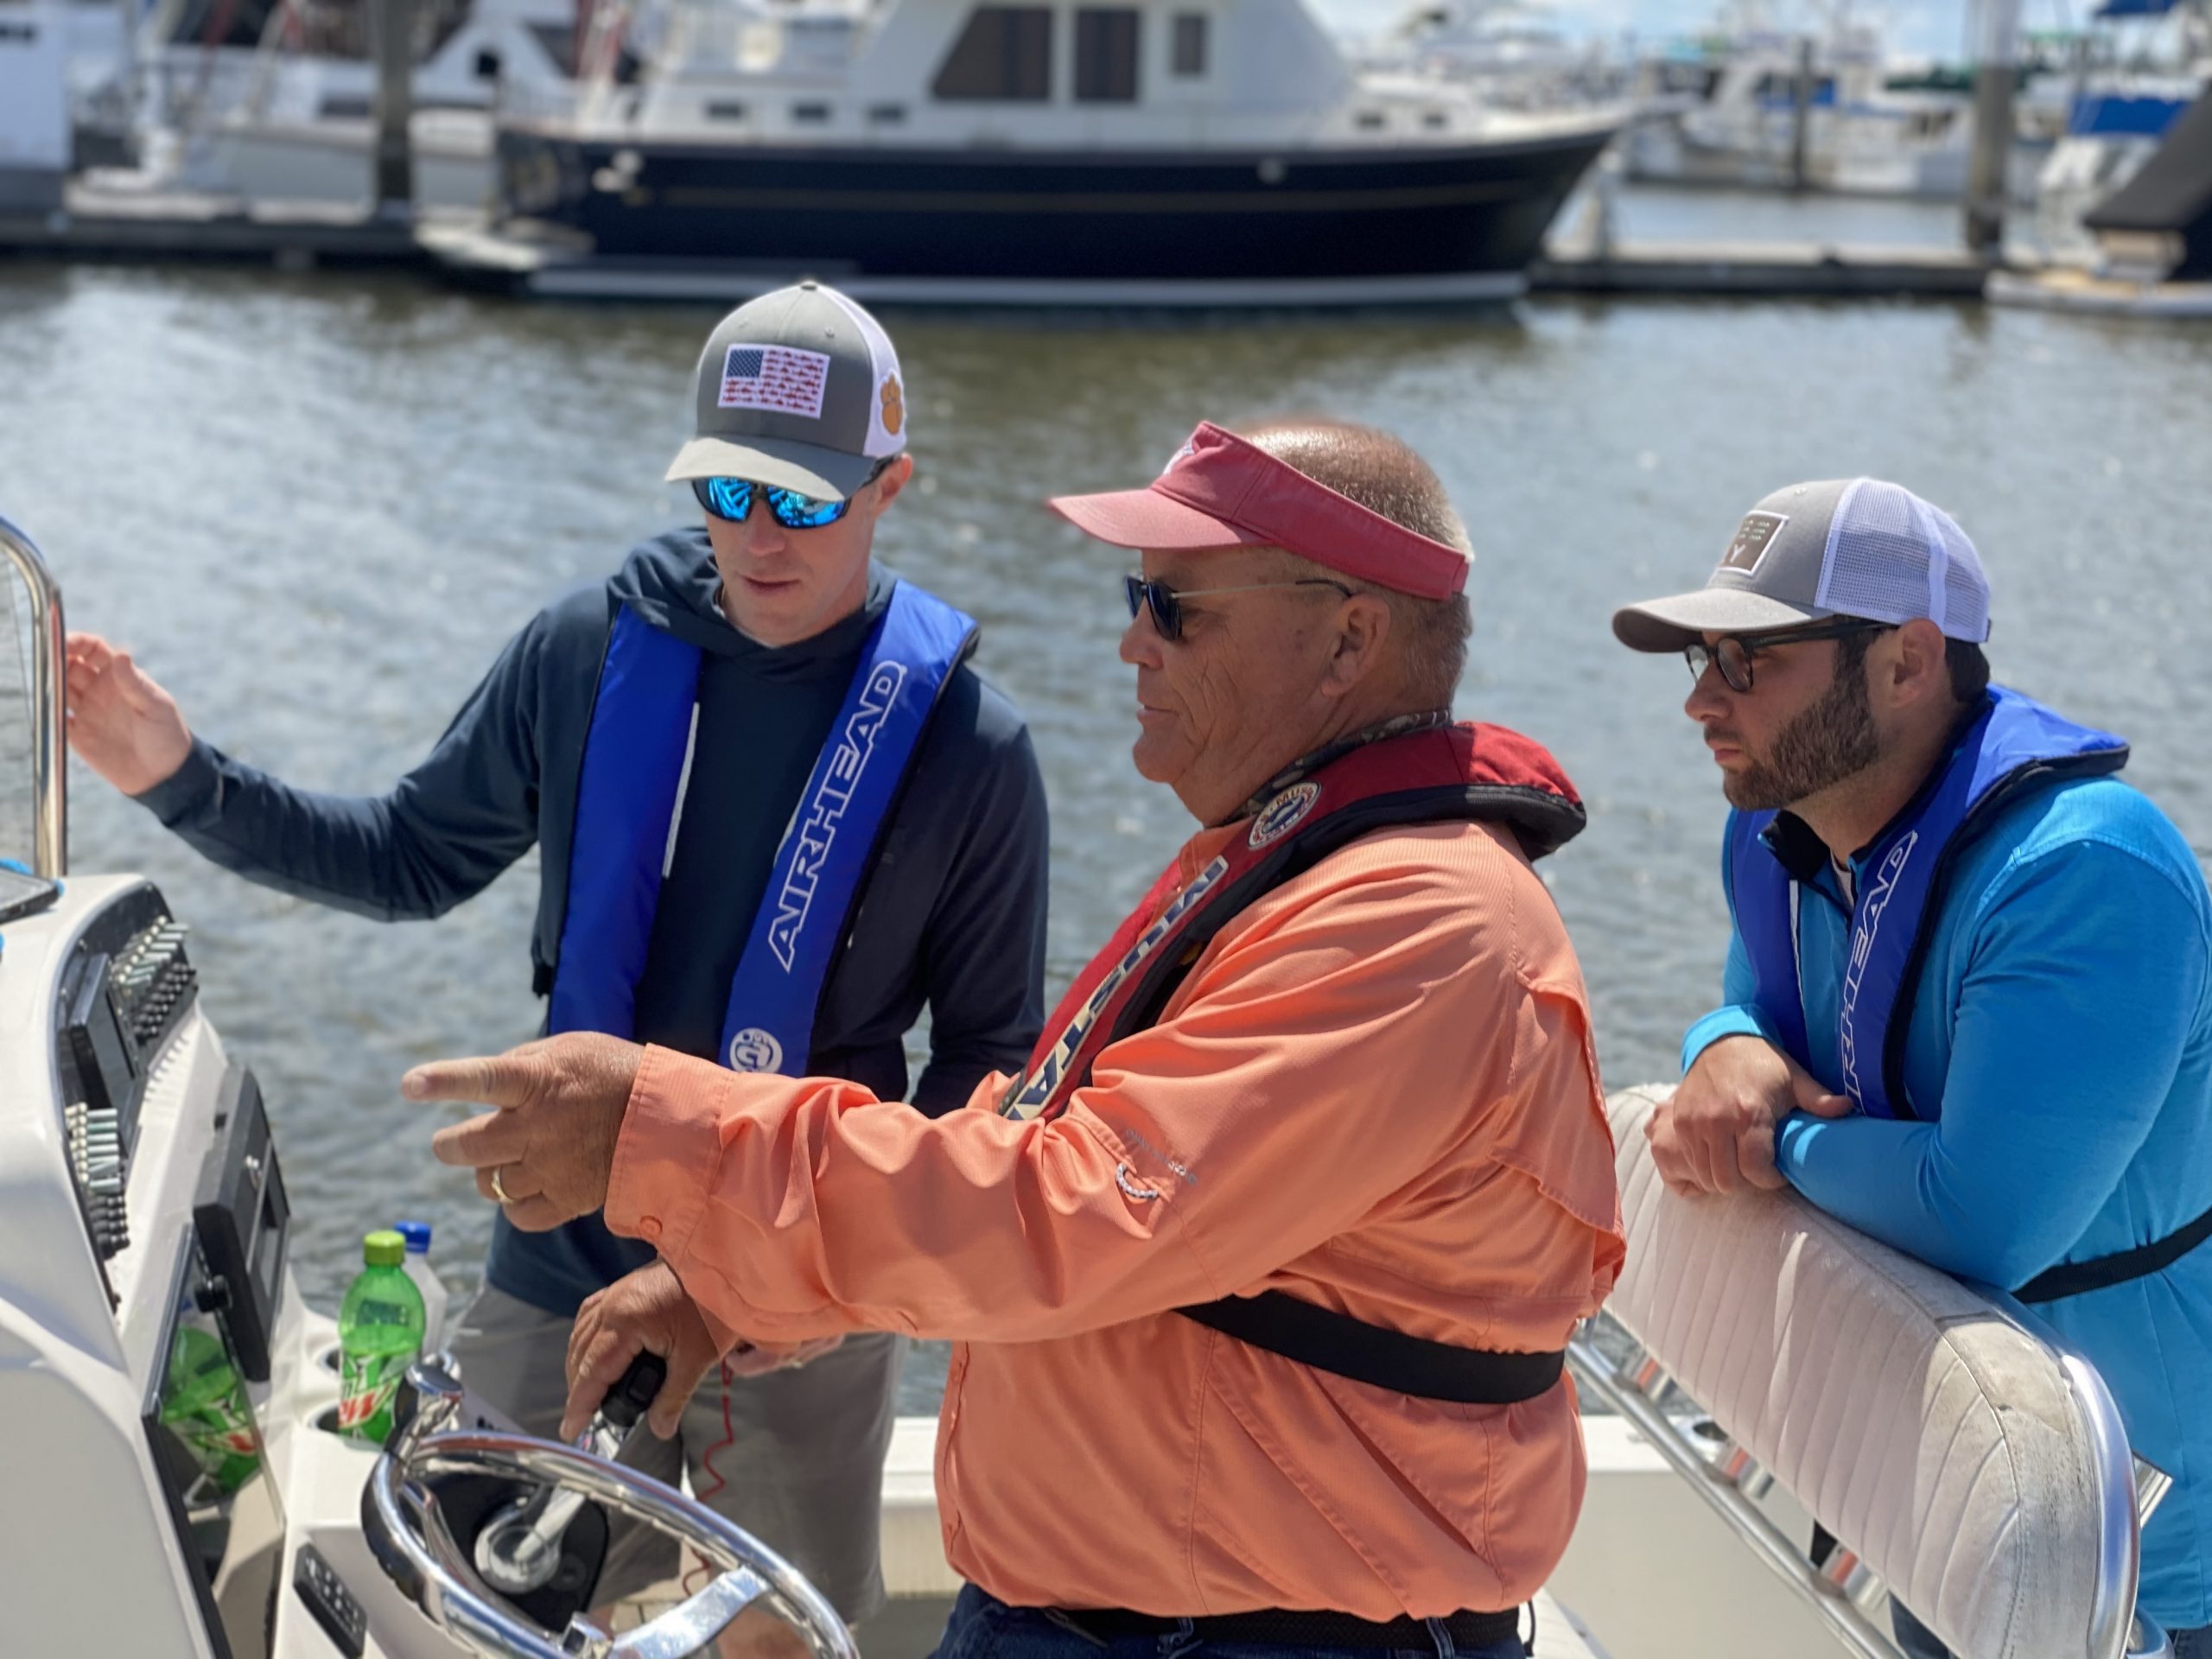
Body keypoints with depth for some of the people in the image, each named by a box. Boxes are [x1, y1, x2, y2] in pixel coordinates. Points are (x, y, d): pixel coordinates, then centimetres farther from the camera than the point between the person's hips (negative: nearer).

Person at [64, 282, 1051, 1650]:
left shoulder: (964, 744, -11)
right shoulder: (592, 651, -6)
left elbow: (990, 1056, -4)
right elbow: (415, 859, 7)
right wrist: (184, 780, -5)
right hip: (565, 1278, 2)